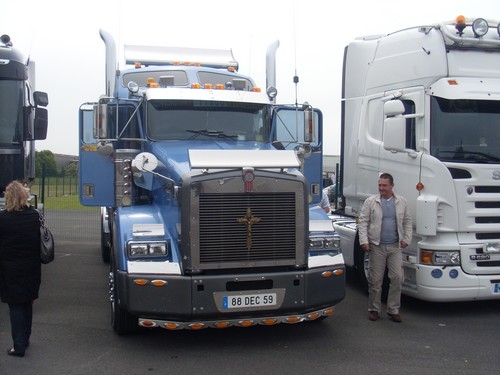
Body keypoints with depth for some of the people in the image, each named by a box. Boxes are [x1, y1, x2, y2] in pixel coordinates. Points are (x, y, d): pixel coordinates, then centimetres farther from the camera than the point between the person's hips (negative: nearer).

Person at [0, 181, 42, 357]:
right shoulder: (34, 215, -4)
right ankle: (25, 339, 31)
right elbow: (39, 240, 1)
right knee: (27, 304, 18)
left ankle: (19, 346, 4)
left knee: (16, 306, 3)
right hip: (31, 268, 4)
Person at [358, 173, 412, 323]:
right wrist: (364, 241, -10)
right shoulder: (371, 201, 1)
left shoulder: (401, 201, 9)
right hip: (377, 247, -2)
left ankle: (393, 310, 10)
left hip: (395, 247, 2)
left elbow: (407, 221, 14)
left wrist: (406, 239, 5)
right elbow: (363, 222, -1)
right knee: (375, 280, 3)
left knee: (397, 278, -2)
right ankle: (374, 309, 16)